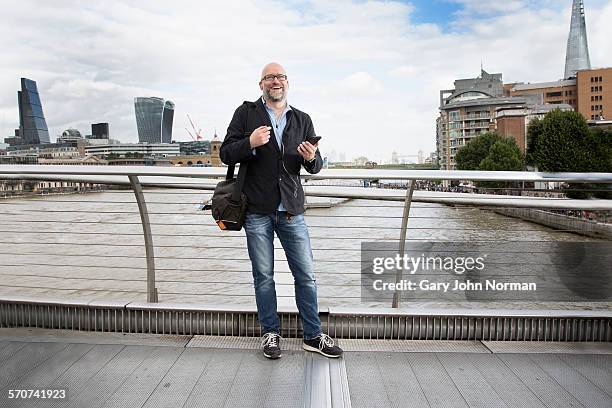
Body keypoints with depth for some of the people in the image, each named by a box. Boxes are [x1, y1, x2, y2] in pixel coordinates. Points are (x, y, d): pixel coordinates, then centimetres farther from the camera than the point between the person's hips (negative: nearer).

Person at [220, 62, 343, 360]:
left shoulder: (302, 120, 12)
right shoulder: (246, 113, 5)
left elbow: (315, 168, 12)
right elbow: (226, 154, 0)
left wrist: (311, 158, -12)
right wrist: (250, 143, -19)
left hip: (292, 212, 2)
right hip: (257, 211, -1)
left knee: (306, 274, 4)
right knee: (263, 276, 8)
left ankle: (313, 335, 19)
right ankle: (270, 333, 25)